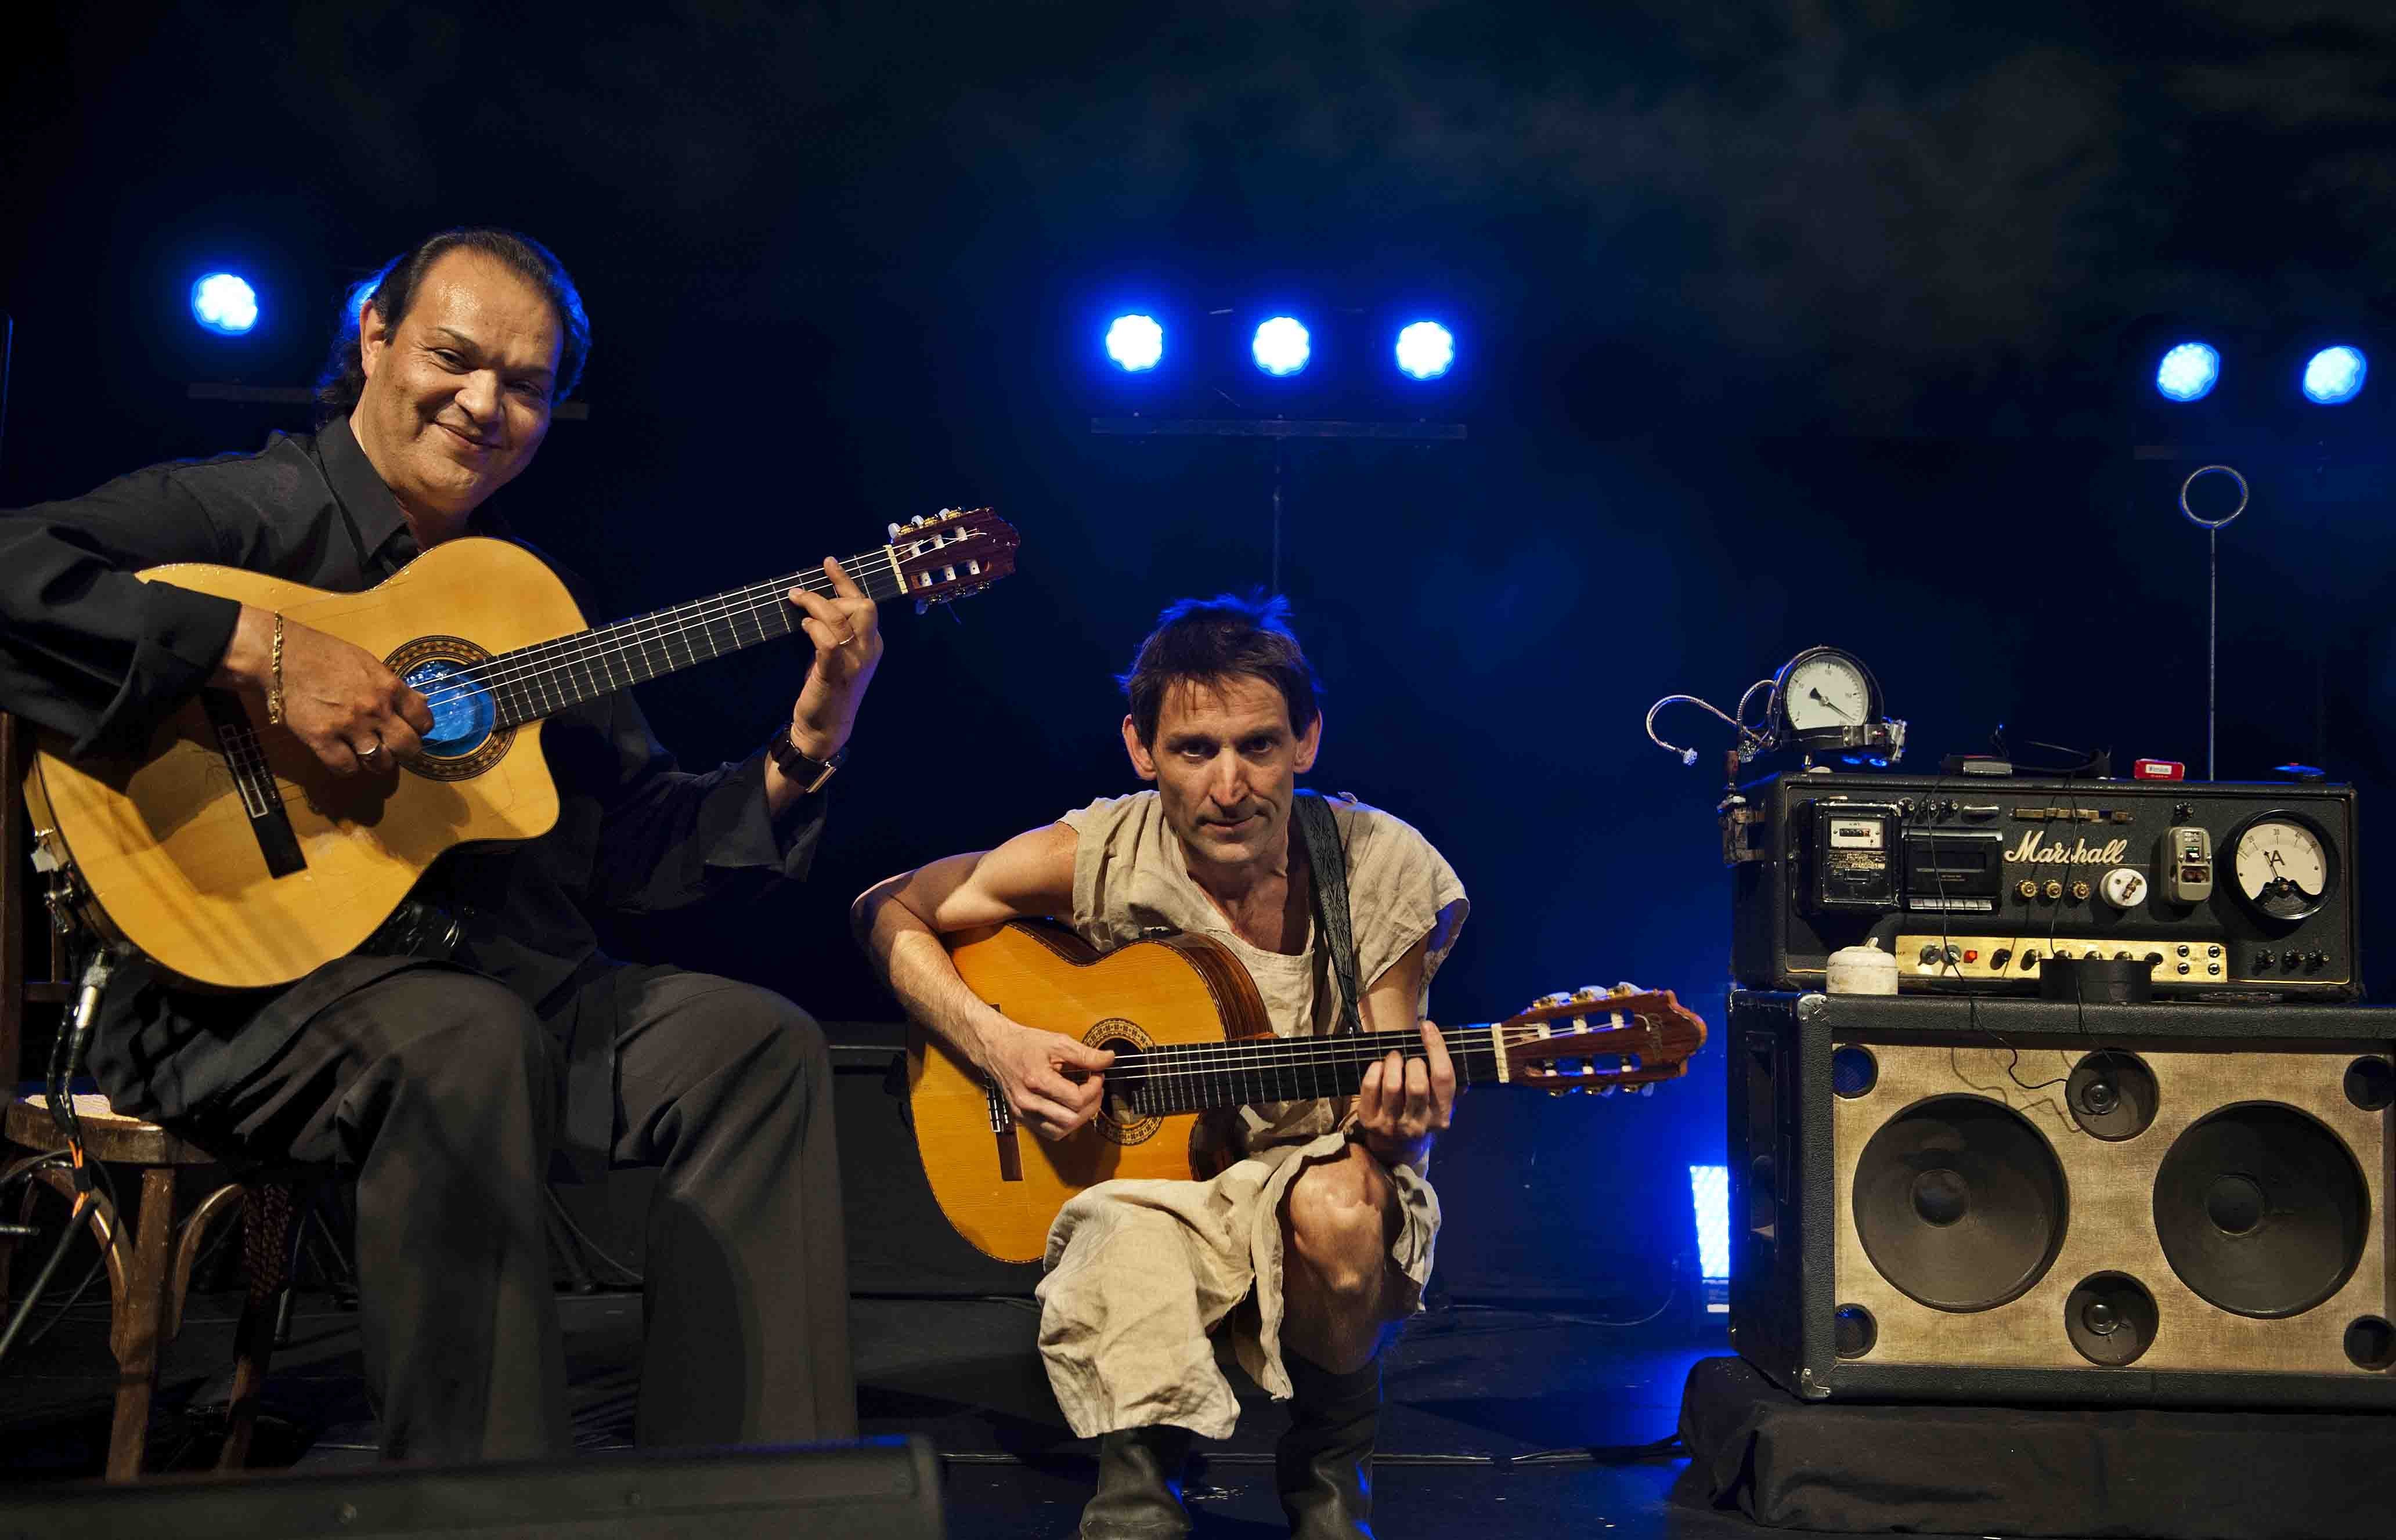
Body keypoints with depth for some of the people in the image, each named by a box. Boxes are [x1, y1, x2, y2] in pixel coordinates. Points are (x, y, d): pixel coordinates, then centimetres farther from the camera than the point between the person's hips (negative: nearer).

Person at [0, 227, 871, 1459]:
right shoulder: (243, 512, -2)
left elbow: (641, 853, 15)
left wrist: (805, 746, 1)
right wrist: (258, 653, -25)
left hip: (503, 977, 7)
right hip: (246, 982, -7)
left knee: (757, 1044, -7)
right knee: (467, 1038, -36)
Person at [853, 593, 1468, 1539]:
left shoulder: (1385, 874, -12)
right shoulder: (1098, 857, -11)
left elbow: (1382, 1110, -6)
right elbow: (889, 911, 2)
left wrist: (1390, 1129, -32)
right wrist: (993, 1044, -13)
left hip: (1311, 1169, 2)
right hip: (1145, 1177, -1)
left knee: (1339, 1205, -36)